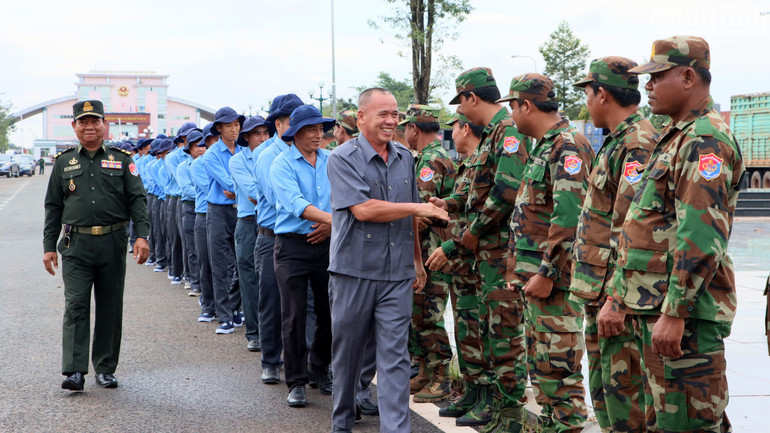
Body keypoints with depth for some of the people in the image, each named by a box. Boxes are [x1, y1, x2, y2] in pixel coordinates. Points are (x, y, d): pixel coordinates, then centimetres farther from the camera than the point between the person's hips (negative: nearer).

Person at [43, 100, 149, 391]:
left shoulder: (122, 160, 8)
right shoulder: (63, 162, 11)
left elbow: (137, 200, 3)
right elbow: (53, 207, 13)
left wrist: (142, 235, -11)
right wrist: (49, 246, 7)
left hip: (112, 244, 0)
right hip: (76, 245, 0)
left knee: (110, 309, 6)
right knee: (75, 306, -9)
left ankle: (105, 369, 16)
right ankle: (74, 371, -10)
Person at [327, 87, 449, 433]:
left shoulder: (405, 158, 11)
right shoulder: (343, 158, -8)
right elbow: (363, 209, -20)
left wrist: (417, 259, 20)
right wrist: (420, 208, -14)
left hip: (397, 274, 4)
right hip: (353, 271, -3)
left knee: (395, 356, -1)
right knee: (347, 352, 10)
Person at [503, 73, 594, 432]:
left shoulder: (568, 146, -15)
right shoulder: (544, 147, 18)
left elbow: (568, 217, -23)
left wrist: (547, 273, -23)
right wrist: (521, 268, 20)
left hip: (555, 278, -10)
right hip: (537, 274, 10)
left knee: (558, 362, -6)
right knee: (540, 362, 16)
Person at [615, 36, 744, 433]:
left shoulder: (704, 141, -14)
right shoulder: (677, 137, 19)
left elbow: (700, 239, -23)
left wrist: (674, 313, -25)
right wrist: (633, 300, 23)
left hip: (683, 310, -11)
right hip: (656, 304, 11)